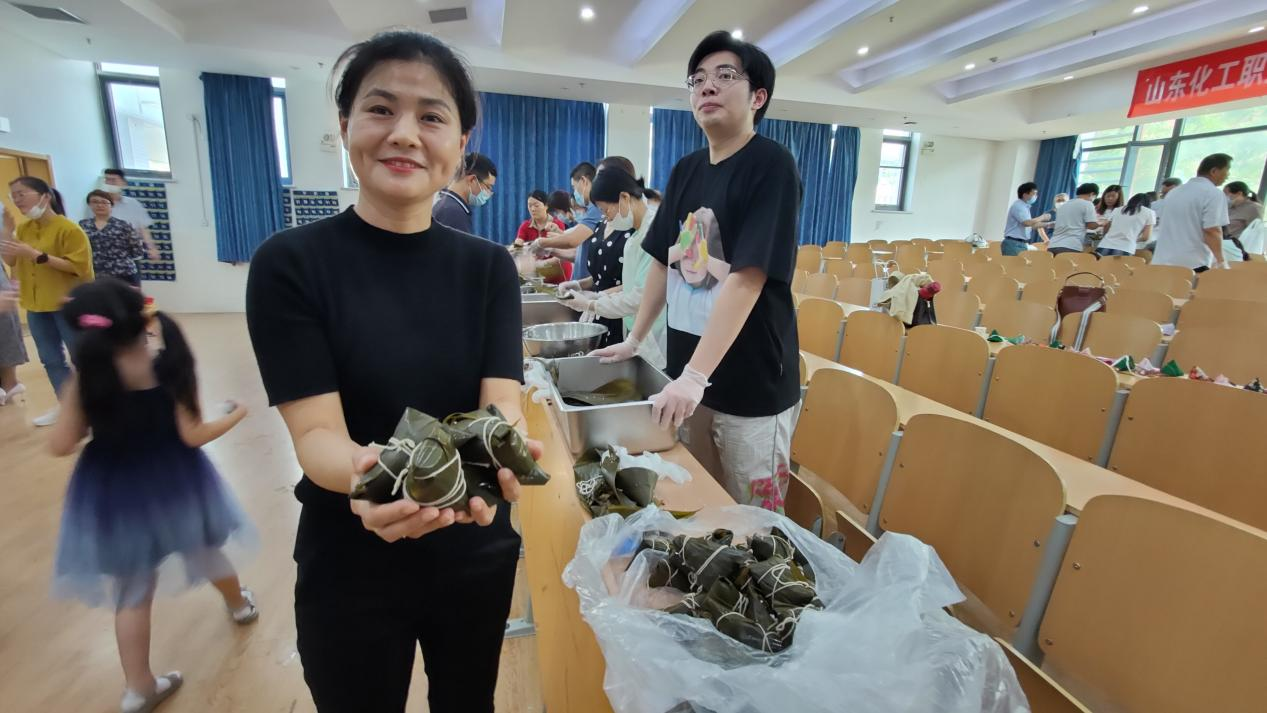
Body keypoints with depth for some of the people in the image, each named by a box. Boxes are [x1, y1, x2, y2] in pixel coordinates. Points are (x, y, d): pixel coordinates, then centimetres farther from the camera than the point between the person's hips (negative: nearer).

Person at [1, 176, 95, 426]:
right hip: (36, 306, 7)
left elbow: (78, 266, -18)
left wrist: (36, 254, -22)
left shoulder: (68, 228, -11)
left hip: (67, 304, -7)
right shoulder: (23, 229, 10)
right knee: (51, 360, 12)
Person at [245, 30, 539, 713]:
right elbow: (315, 431, -18)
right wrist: (366, 475, -40)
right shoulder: (289, 264, -12)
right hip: (349, 567, -2)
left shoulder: (489, 266, -5)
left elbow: (502, 404, -15)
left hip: (476, 554, 3)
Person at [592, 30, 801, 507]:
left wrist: (696, 375, -27)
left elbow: (746, 279, -22)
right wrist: (635, 339, 13)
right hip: (686, 373, 6)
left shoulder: (771, 166, -13)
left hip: (753, 385, -6)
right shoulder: (685, 170, 8)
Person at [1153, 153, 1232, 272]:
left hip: (1162, 261, 7)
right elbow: (1211, 231, -13)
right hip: (1193, 263, -7)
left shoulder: (1174, 192, 17)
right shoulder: (1213, 194, -7)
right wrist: (1221, 261, -5)